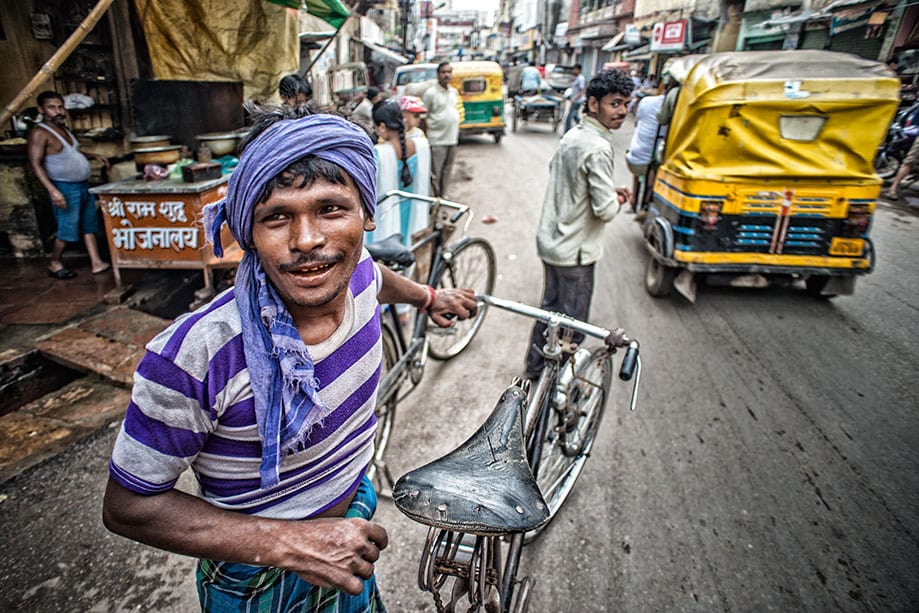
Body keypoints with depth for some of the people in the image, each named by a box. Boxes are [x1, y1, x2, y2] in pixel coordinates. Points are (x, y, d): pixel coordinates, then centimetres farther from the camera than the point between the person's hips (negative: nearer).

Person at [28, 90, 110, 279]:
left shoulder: (63, 128, 11)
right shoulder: (40, 133, -15)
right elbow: (36, 164, -20)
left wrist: (93, 155, 12)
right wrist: (53, 190, -29)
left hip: (83, 185, 8)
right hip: (65, 188, -8)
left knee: (89, 226, 8)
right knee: (67, 230, -1)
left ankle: (96, 263, 12)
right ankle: (54, 264, 17)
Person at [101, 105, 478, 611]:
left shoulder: (357, 271, -19)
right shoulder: (192, 358, -35)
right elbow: (127, 507, -22)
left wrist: (429, 297, 23)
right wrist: (288, 543, -30)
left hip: (354, 520, 5)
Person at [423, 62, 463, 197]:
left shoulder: (454, 91, 11)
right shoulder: (430, 93, -9)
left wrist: (456, 133, 18)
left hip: (452, 139, 6)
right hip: (437, 140, -6)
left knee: (447, 171, 15)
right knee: (435, 173, -2)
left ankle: (443, 196, 28)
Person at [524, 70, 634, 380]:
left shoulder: (572, 136, 7)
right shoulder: (598, 148, -22)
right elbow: (605, 211, -24)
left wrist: (609, 190, 10)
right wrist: (617, 200, -1)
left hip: (551, 240, 9)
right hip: (575, 250, -9)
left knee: (551, 307, 22)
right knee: (573, 322, 6)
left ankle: (535, 368, 36)